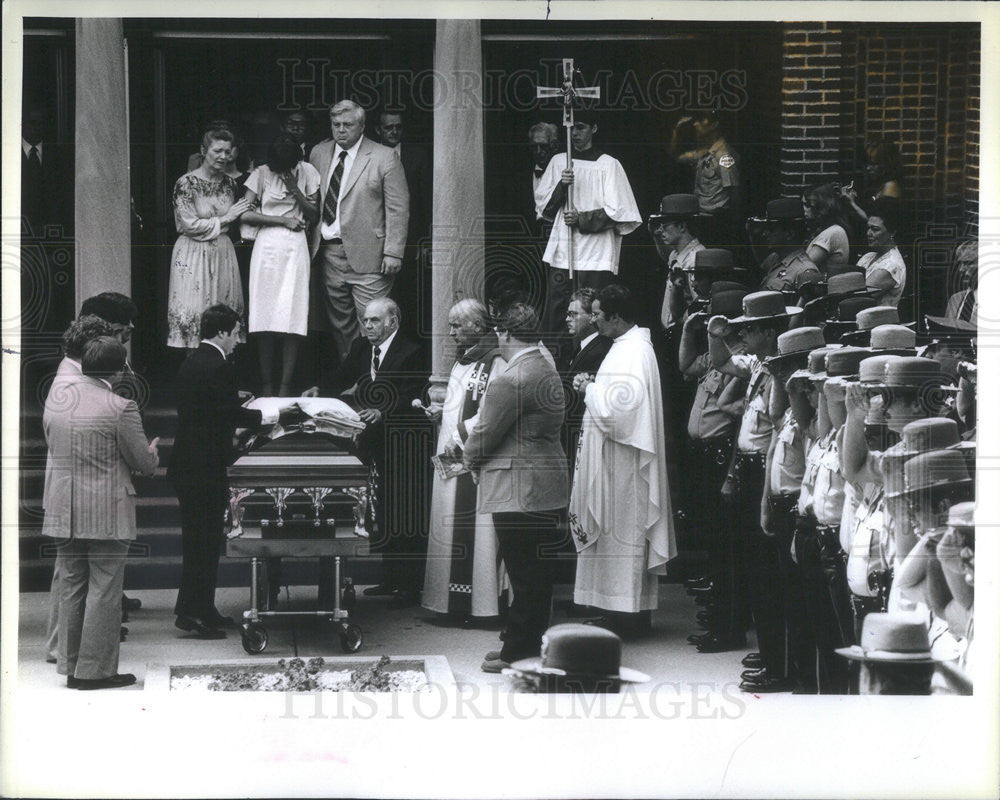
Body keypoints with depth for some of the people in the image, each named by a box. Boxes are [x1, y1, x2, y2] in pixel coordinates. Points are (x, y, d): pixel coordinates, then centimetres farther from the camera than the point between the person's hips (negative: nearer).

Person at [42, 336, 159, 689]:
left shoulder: (55, 399, 3)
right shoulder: (120, 408, -16)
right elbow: (145, 464, -9)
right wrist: (152, 451, 13)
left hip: (63, 511, 6)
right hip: (107, 513, -6)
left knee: (70, 589, 14)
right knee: (104, 591, 2)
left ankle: (71, 666, 19)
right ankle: (95, 669, 3)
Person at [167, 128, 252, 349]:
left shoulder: (229, 183, 10)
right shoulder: (187, 183, -8)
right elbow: (190, 225, -13)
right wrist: (225, 219, -9)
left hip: (223, 253, 5)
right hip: (194, 254, -5)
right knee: (192, 313, -7)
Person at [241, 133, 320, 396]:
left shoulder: (307, 172, 5)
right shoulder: (261, 174, 1)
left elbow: (314, 217, 6)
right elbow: (245, 214, -5)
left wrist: (296, 190, -8)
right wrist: (283, 220, -8)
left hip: (295, 248, 1)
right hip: (267, 245, -1)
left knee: (291, 318, -5)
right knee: (265, 320, -3)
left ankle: (286, 385, -1)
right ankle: (266, 384, 4)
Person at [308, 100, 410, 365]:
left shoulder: (384, 158, -3)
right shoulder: (319, 153, 11)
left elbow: (398, 209, -5)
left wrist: (393, 253, -11)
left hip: (366, 254, -5)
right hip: (328, 251, 5)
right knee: (339, 323, 9)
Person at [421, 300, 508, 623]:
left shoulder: (495, 362, -12)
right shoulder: (462, 361, 17)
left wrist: (460, 434, -17)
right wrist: (441, 411, 9)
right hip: (453, 454, 9)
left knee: (475, 531, -8)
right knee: (449, 524, 9)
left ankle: (478, 601, -4)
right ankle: (451, 599, 14)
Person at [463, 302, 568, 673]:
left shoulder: (510, 381, -19)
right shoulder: (548, 371, 11)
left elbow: (485, 434, -14)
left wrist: (468, 458, 7)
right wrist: (478, 454, 19)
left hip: (518, 493, -10)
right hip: (549, 488, 10)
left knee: (523, 576, -4)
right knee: (538, 574, 14)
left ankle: (516, 655, 2)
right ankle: (531, 644, 23)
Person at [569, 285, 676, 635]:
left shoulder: (632, 352, -19)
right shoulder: (630, 345, 13)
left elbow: (618, 406, -26)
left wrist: (590, 389, -12)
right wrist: (594, 386, 5)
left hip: (621, 460, -10)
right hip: (615, 460, 10)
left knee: (621, 528, -5)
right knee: (622, 530, 12)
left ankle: (626, 613, -1)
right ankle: (634, 609, 17)